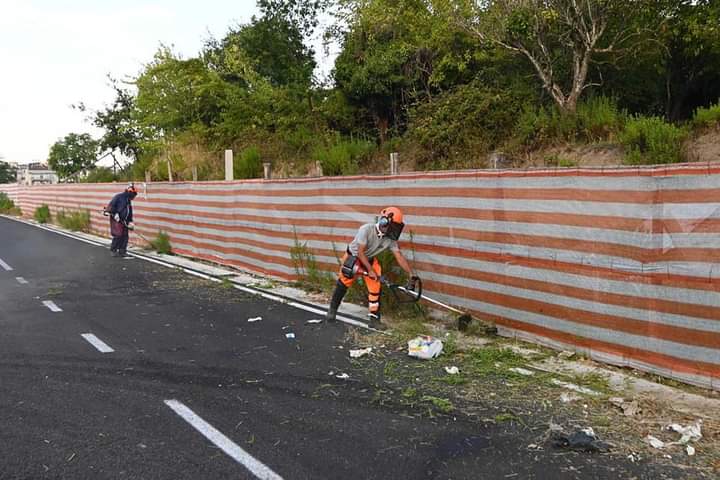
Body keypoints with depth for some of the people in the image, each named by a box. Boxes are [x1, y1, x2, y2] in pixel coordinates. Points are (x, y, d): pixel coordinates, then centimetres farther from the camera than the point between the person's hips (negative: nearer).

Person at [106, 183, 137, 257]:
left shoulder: (129, 201, 17)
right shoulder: (119, 197, -9)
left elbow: (130, 212, 21)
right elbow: (111, 205, -16)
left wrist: (130, 221, 15)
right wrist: (115, 214, -21)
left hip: (124, 221, 8)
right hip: (116, 220, -8)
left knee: (125, 236, 5)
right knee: (118, 235, -14)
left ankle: (122, 252, 13)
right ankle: (113, 250, -1)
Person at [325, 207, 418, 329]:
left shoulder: (390, 239, -18)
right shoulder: (366, 229, -33)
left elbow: (399, 257, -16)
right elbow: (360, 252, -31)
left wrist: (411, 273, -24)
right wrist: (370, 270, -32)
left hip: (370, 260, 4)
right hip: (353, 257, -4)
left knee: (375, 288, -6)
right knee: (343, 283, 3)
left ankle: (374, 318, 3)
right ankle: (332, 309, 24)